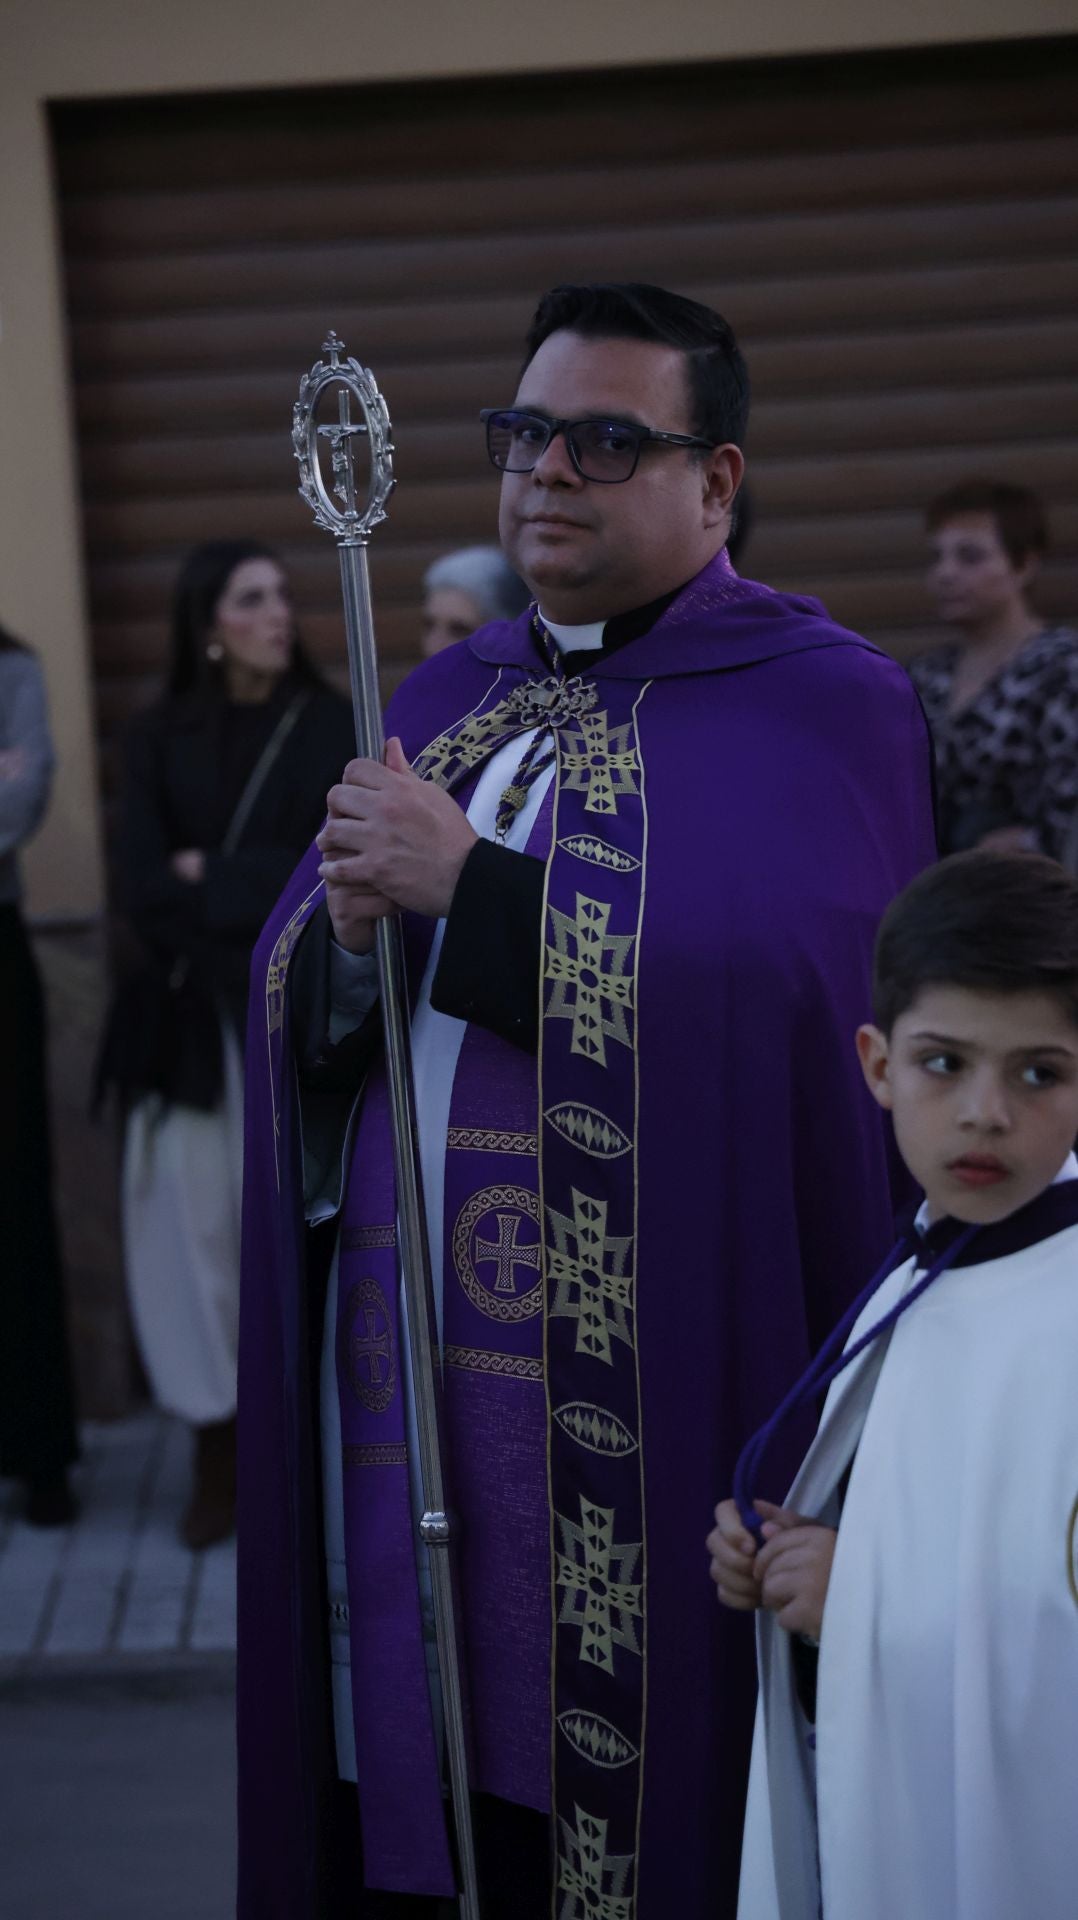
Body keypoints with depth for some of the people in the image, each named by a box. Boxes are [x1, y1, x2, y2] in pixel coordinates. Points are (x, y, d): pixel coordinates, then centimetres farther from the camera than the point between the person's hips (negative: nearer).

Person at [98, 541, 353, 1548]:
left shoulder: (330, 727, 4)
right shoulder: (160, 735, 8)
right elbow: (142, 885, -2)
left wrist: (213, 879, -7)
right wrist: (267, 897, -12)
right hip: (188, 1020, 1)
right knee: (189, 1227, -3)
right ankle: (218, 1454, 7)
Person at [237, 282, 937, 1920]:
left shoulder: (820, 704, -4)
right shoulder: (446, 698, 16)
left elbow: (774, 994, -20)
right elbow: (293, 1015, 13)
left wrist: (469, 890, -18)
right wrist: (353, 929, -10)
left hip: (653, 1391, -5)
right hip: (409, 1355, 5)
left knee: (626, 1778, -1)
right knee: (433, 1784, 8)